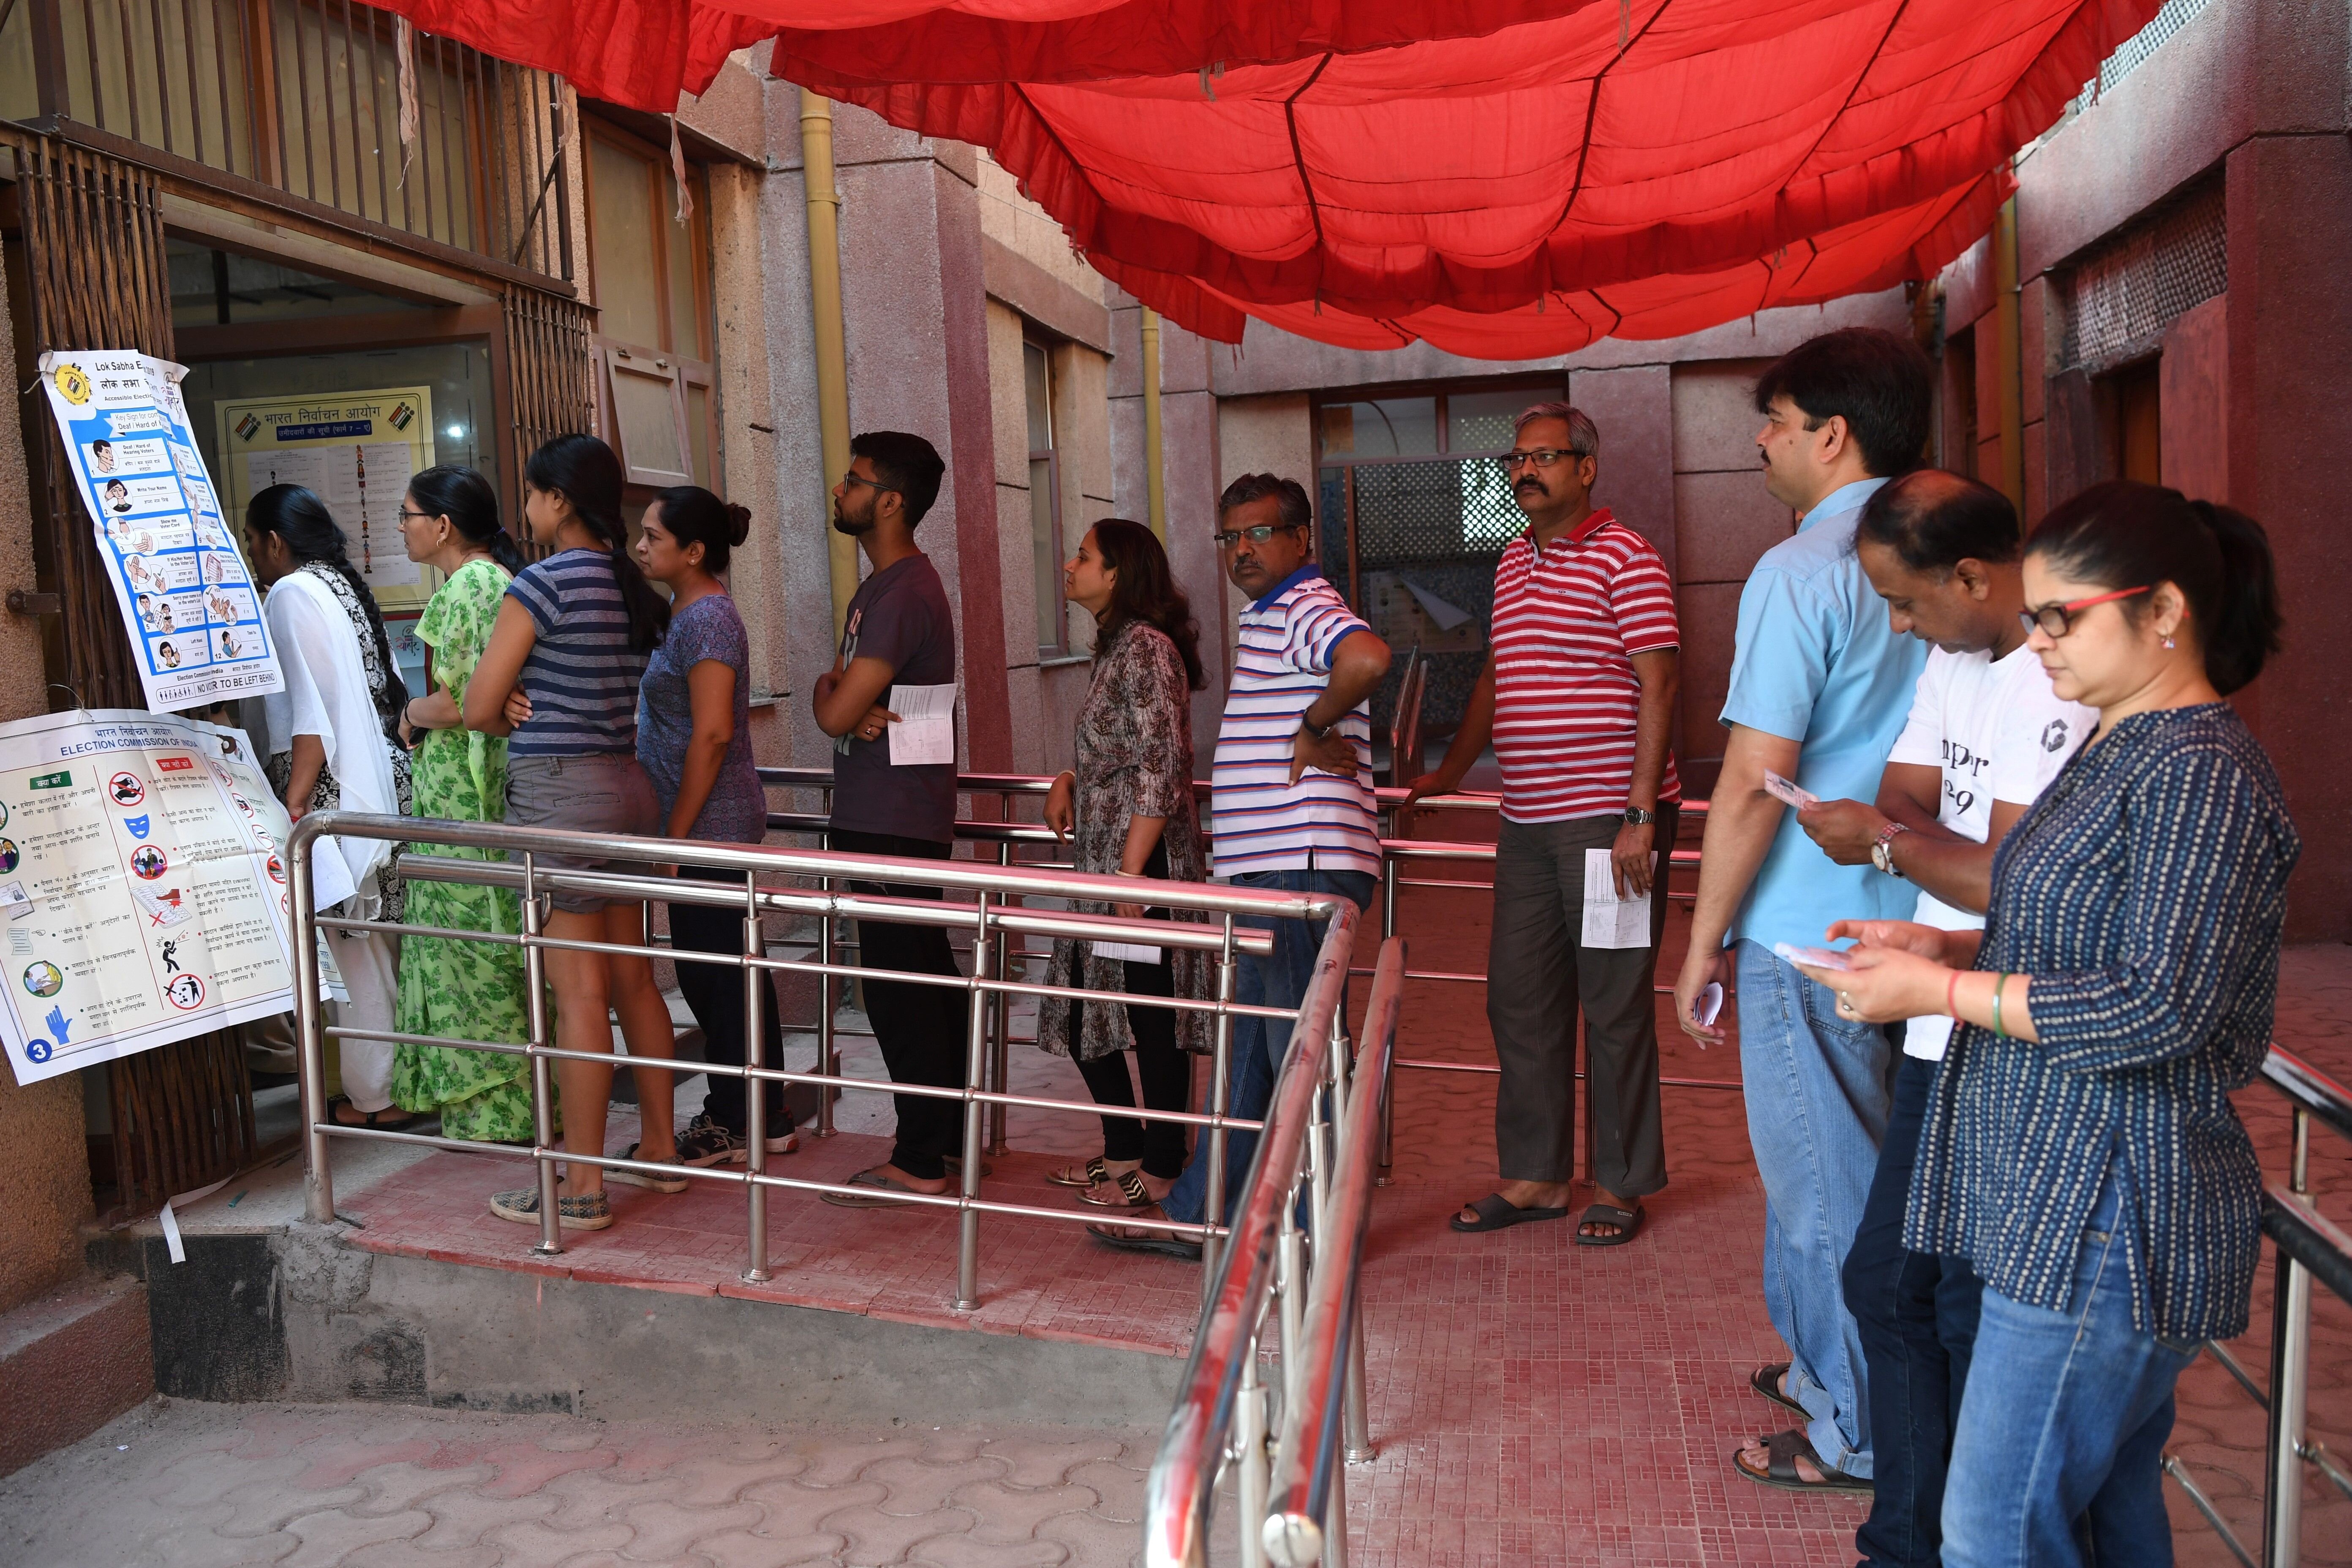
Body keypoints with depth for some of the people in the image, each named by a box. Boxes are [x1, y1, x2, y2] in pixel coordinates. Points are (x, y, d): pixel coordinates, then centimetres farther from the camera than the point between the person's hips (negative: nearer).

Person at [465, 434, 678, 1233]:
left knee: (580, 992, -4)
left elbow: (479, 707, -10)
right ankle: (661, 1148, 24)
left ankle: (583, 1188, 3)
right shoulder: (634, 588, 11)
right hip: (628, 784, 8)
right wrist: (538, 713, 1)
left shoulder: (543, 583, -12)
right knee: (633, 979, 14)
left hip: (559, 792, -8)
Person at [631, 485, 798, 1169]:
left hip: (709, 824, -10)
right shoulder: (689, 612, 14)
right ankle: (765, 1118, 23)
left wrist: (676, 833, -18)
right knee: (734, 969, 14)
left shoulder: (706, 618, -16)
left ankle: (732, 1124, 11)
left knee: (712, 975, -1)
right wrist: (677, 829, 20)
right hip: (725, 823, 10)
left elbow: (712, 734, -22)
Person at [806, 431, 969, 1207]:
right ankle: (952, 1133, 27)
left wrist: (829, 691, 1)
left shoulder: (903, 595, -18)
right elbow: (841, 698, 15)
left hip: (893, 823, -11)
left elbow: (835, 712, -22)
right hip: (886, 814, 11)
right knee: (928, 977, 16)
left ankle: (920, 1159, 4)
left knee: (899, 988, -4)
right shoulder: (882, 584, 16)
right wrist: (847, 700, -8)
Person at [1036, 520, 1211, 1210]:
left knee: (1151, 1016, 0)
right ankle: (1124, 1150, 27)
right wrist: (1069, 781, 8)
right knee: (1082, 1000, 15)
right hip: (1102, 856, 10)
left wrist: (1132, 876, -21)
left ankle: (1162, 1169, 12)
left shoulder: (1146, 648, -15)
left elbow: (1161, 771, -20)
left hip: (1145, 857, -10)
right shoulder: (1118, 647, 15)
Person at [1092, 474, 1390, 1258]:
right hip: (1269, 867, 11)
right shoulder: (1265, 616, 21)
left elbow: (1368, 658, -34)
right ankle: (1200, 1215, 23)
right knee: (1251, 1047, 14)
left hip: (1305, 866, -11)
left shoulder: (1307, 608, -11)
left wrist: (1313, 732, -22)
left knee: (1299, 1050, -3)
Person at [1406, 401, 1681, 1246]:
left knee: (1616, 1007, 2)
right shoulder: (1513, 562, 16)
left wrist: (1641, 815, -18)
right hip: (1527, 823, 7)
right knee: (1519, 1001, 9)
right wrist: (1451, 772, 27)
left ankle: (1620, 1184, 16)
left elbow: (1658, 684, -12)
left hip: (1609, 818, -7)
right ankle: (1534, 1175, 21)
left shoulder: (1624, 557, -7)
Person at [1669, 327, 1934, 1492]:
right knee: (1853, 1164, 21)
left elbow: (1753, 785, -20)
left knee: (1821, 1183, 5)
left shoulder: (1800, 573, -17)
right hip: (1903, 924, 8)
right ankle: (1831, 1365, 37)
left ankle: (1856, 1434, 20)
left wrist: (1704, 942, -12)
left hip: (1810, 932, -8)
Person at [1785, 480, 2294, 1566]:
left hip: (2107, 1220, -10)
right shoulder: (2117, 750, 14)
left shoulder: (2200, 776, -17)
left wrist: (1942, 989, -18)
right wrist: (1947, 945, 7)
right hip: (2067, 1200, 10)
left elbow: (2160, 1008, -23)